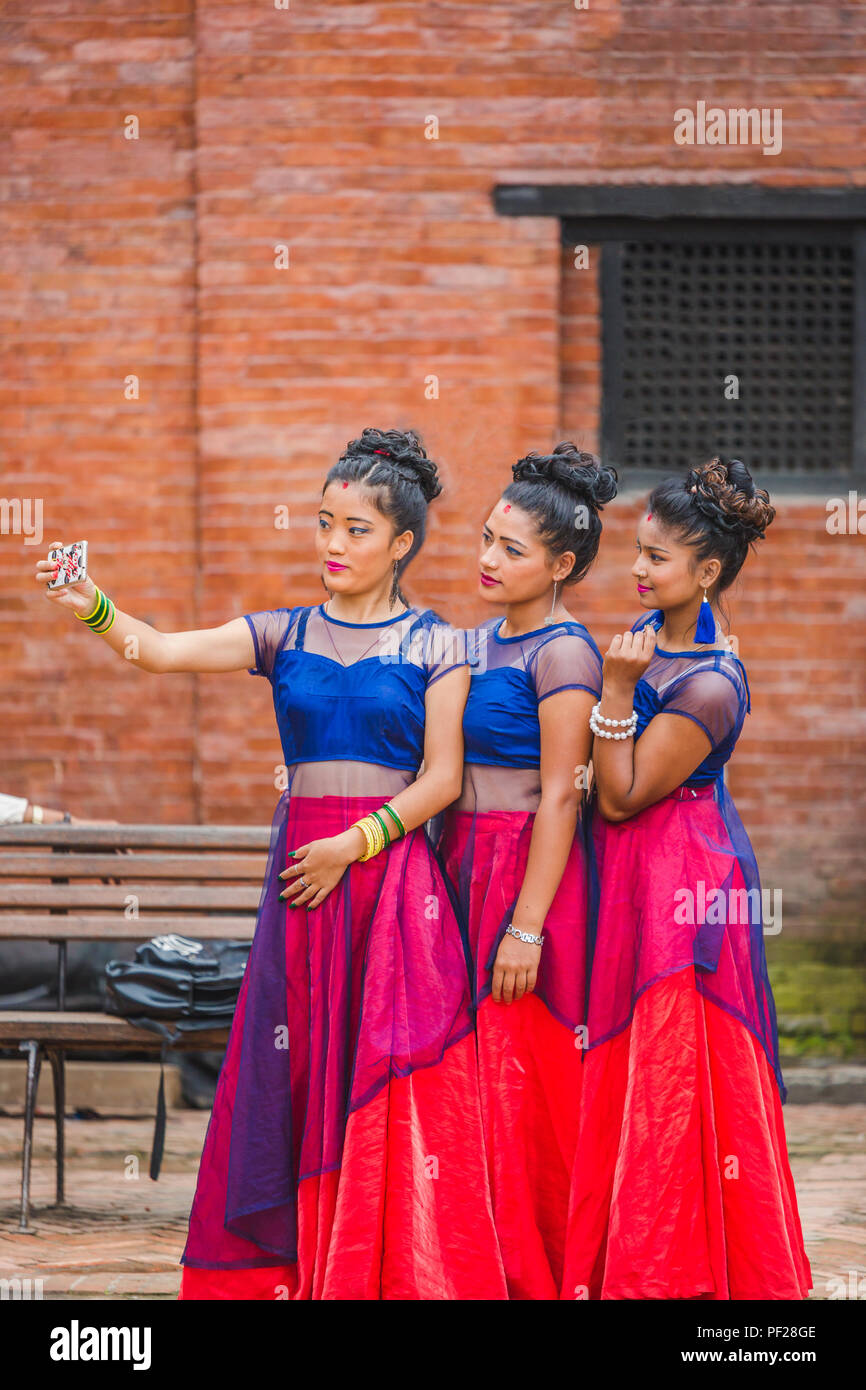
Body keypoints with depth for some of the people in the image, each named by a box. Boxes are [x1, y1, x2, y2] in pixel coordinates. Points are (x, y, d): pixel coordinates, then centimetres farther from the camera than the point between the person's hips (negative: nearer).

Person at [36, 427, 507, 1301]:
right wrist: (91, 608, -21)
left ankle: (400, 1280, -3)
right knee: (295, 1071, 0)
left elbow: (442, 778, -3)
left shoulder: (435, 647, 3)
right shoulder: (285, 635, 9)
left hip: (392, 873, -3)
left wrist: (354, 845, -12)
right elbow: (162, 653, -3)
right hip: (302, 870, 3)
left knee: (392, 1075, -7)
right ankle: (287, 1271, 4)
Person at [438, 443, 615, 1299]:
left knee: (522, 1086, -5)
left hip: (530, 871, -8)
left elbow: (560, 794, -15)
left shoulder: (562, 653, -10)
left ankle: (538, 1275, 3)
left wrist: (527, 924, -19)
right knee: (468, 1077, 7)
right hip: (464, 869, 8)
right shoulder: (479, 642, 14)